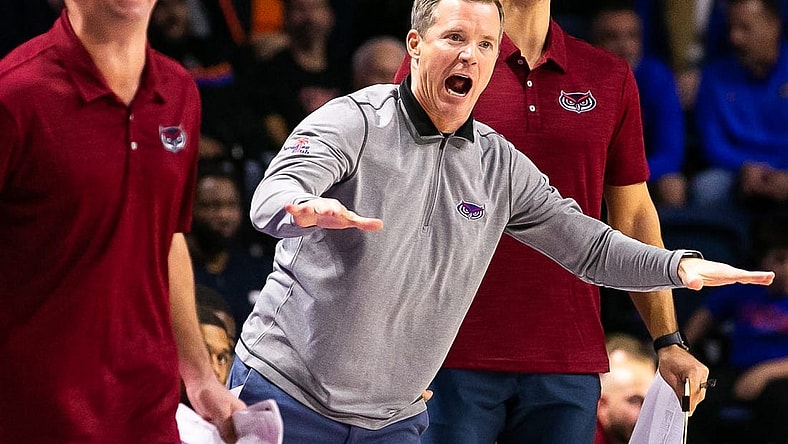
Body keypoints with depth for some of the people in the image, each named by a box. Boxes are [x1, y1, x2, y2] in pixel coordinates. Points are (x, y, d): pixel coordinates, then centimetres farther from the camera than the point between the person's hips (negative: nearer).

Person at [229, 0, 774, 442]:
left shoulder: (501, 166, 5)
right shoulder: (356, 120, -10)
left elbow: (590, 247, 12)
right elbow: (273, 196, -27)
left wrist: (679, 266, -6)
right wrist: (306, 210, -52)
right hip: (289, 390, -5)